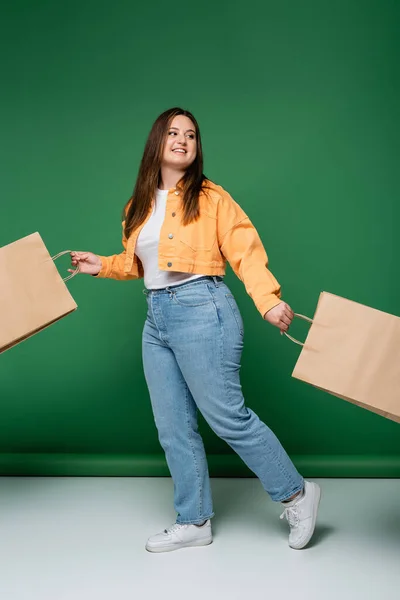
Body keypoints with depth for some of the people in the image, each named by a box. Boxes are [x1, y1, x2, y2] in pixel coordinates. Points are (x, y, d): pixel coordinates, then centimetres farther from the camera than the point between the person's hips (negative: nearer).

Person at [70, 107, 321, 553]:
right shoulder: (139, 206, 15)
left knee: (226, 416, -7)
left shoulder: (210, 198, -2)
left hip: (201, 308, -7)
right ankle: (193, 522, 22)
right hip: (156, 317, 7)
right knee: (173, 428, 9)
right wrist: (101, 265, 13)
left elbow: (246, 250, -11)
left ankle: (296, 495, 11)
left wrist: (268, 300, -24)